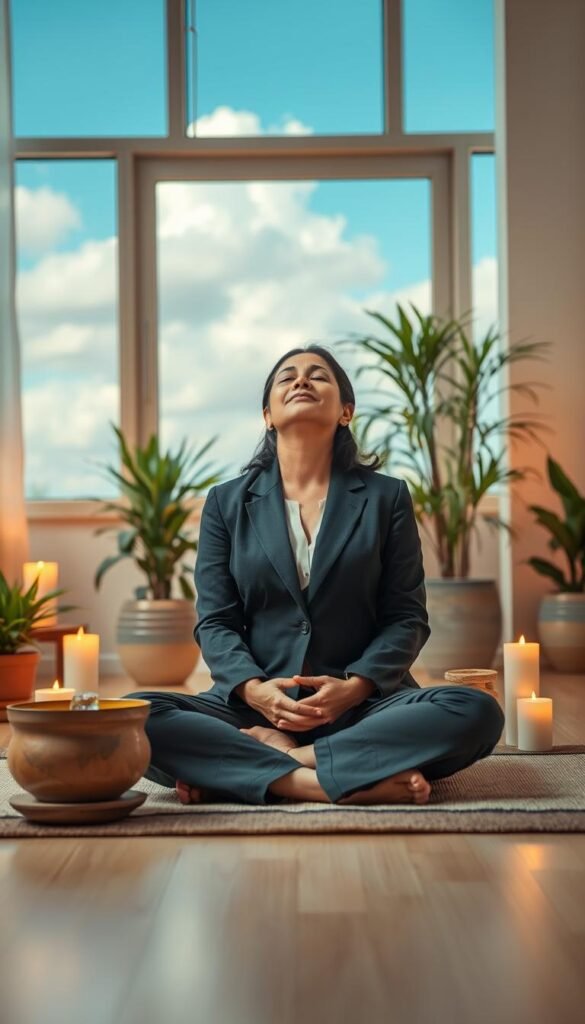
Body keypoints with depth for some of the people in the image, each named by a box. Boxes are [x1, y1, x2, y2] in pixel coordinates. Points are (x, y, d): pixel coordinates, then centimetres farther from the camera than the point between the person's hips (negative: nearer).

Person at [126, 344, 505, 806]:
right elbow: (215, 622, 6)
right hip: (255, 705, 0)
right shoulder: (227, 502, 10)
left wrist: (356, 686, -14)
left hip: (364, 704, 0)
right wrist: (253, 689, -15)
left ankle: (248, 762, -24)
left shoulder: (386, 497, 8)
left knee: (477, 712, -29)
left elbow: (407, 617, 5)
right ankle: (359, 782, -32)